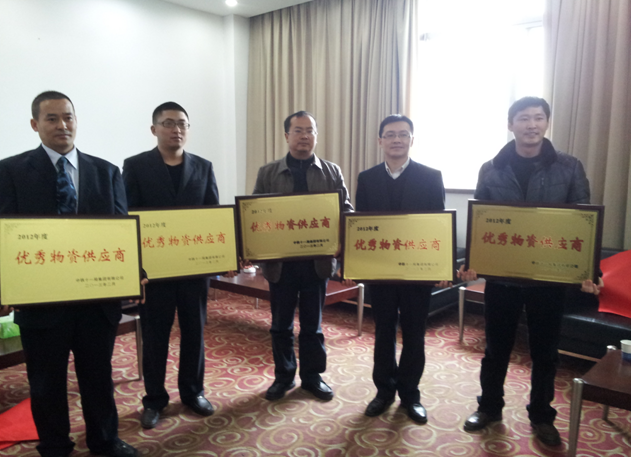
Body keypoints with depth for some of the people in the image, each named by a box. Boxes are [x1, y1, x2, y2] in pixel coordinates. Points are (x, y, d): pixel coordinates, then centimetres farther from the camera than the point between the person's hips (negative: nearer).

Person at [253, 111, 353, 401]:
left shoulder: (332, 172, 4)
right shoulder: (268, 173, 3)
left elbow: (346, 211, 2)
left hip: (318, 260, 0)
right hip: (280, 261, 0)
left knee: (312, 324, 13)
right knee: (281, 324, 13)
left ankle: (312, 376, 29)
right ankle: (283, 376, 30)